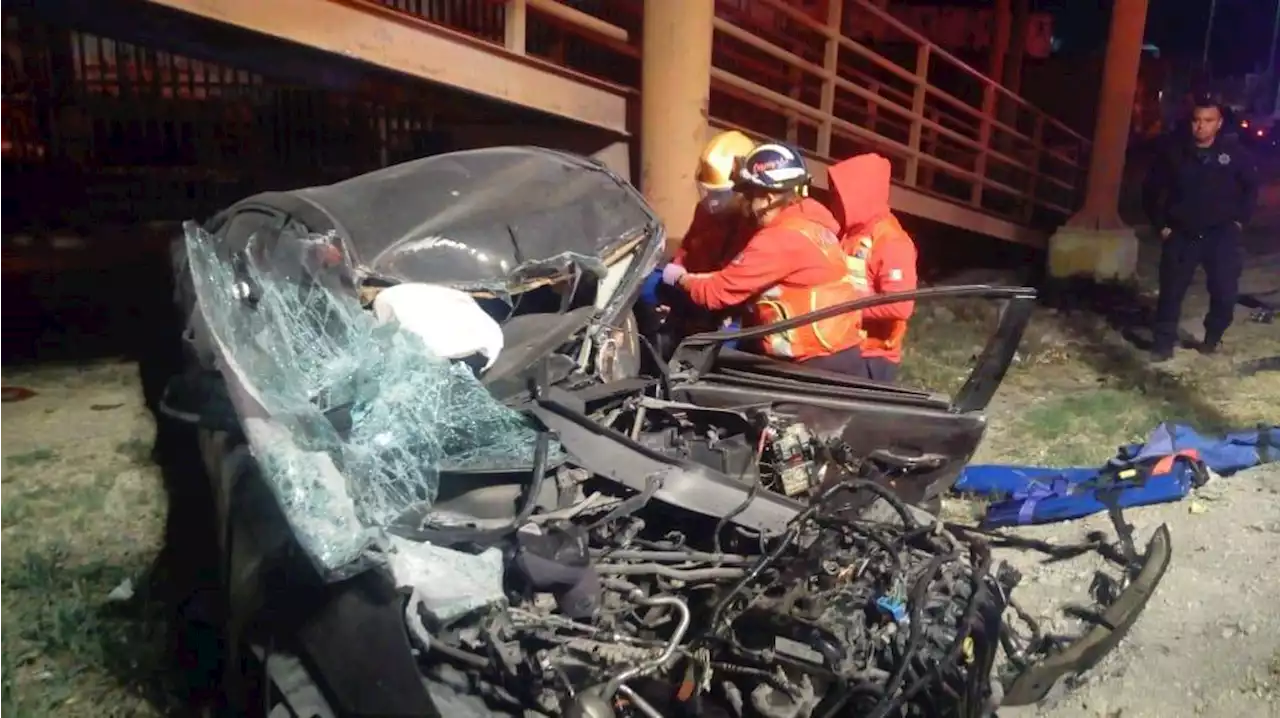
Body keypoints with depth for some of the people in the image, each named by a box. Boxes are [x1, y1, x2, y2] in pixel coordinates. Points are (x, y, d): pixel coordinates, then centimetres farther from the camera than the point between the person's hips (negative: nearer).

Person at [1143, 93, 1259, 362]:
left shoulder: (1235, 154, -3)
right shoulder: (1174, 153, -6)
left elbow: (1251, 187, 12)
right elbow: (1151, 190, 5)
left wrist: (1239, 220, 5)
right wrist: (1161, 225, 3)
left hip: (1222, 235, 0)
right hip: (1182, 235, 0)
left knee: (1225, 292, -2)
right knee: (1171, 291, 2)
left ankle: (1211, 340, 20)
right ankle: (1163, 344, 12)